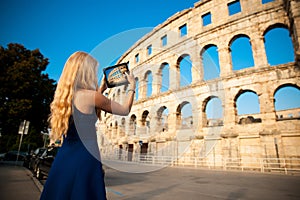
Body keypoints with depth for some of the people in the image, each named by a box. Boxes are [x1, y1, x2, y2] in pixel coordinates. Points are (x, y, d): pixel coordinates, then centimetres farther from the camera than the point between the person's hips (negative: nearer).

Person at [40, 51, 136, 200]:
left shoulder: (64, 95, 7)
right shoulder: (92, 95, -14)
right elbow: (125, 110, -2)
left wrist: (101, 89, 24)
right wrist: (132, 86, 12)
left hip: (63, 158, 7)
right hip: (85, 160, -7)